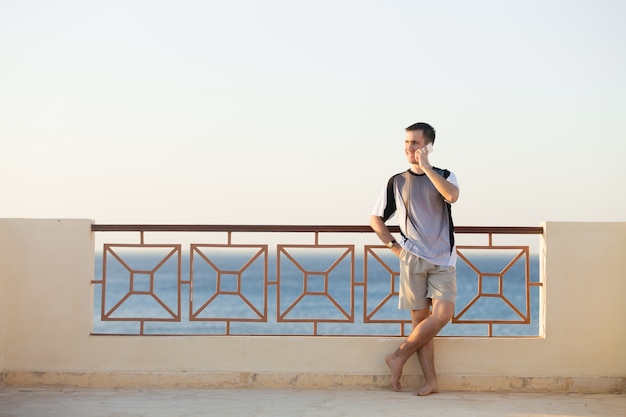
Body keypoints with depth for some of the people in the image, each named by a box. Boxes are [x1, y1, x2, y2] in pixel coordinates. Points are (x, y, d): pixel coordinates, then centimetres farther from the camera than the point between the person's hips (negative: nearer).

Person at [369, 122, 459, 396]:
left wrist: (426, 167, -14)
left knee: (442, 314, -14)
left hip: (443, 260, 0)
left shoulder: (444, 176, 8)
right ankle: (431, 381, 1)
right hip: (412, 258, 0)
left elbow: (452, 196, -17)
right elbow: (376, 219, 15)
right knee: (420, 317, -2)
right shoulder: (397, 182, 10)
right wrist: (393, 245, 4)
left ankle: (399, 356, 1)